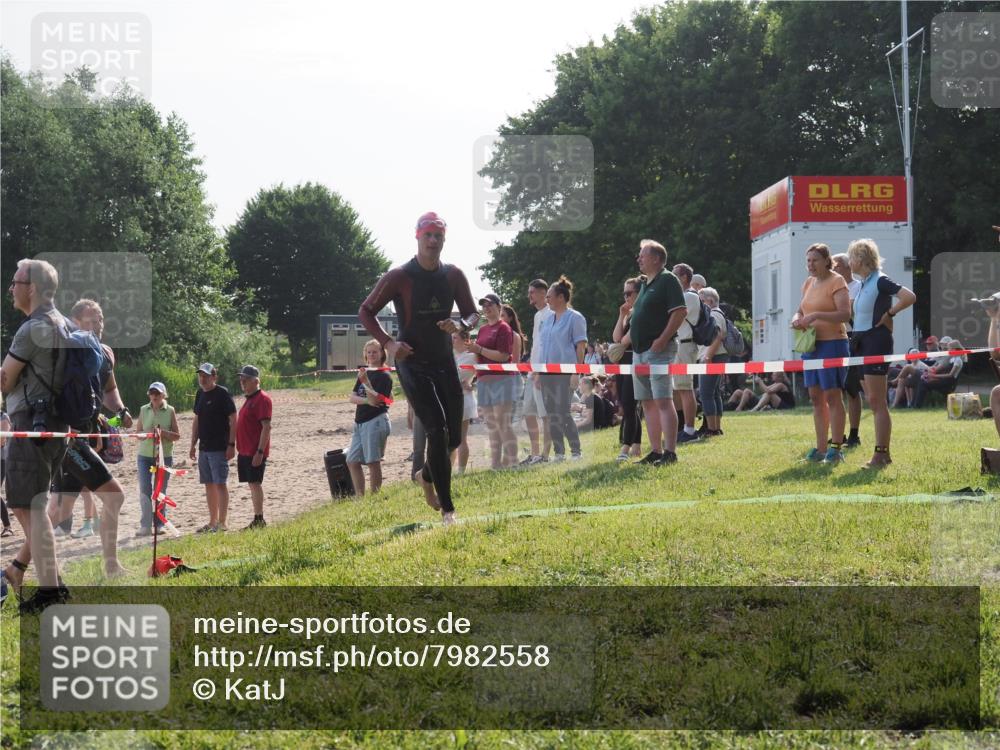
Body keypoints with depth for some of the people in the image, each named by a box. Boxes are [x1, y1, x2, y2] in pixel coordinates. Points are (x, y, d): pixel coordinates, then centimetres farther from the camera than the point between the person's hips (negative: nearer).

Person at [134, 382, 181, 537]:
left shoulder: (170, 411, 1)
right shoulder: (144, 410, 6)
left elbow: (177, 436, 0)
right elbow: (137, 433, 7)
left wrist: (163, 432, -17)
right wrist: (147, 433, -14)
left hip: (164, 456, -1)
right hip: (145, 455, 1)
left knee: (161, 490, 4)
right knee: (145, 489, -6)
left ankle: (160, 524, 13)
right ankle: (145, 526, -4)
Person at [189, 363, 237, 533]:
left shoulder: (222, 394, -9)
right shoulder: (200, 394, 13)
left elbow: (233, 420, -11)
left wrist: (231, 444, -16)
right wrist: (193, 444, 17)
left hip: (219, 448, -8)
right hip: (204, 447, 8)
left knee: (220, 484, -8)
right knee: (209, 485, 10)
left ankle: (222, 523, -6)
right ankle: (212, 522, 17)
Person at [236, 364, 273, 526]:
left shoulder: (262, 399, -13)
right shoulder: (249, 399, 17)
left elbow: (266, 427, -19)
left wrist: (260, 451, -24)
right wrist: (240, 449, 18)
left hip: (255, 452, -10)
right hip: (245, 451, 10)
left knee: (255, 483, -9)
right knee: (252, 484, 10)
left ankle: (259, 520, -8)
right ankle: (257, 520, 14)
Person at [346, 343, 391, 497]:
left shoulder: (384, 376, -6)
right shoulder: (364, 373, 16)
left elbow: (375, 399, -17)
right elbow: (352, 397, 8)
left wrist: (366, 382, -28)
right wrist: (367, 400, -12)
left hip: (376, 421, -8)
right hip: (359, 422, 8)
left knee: (373, 461, -7)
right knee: (352, 461, 7)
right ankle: (360, 497, 11)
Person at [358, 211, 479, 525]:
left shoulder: (454, 276, 3)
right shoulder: (399, 277, -10)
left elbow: (473, 313, 11)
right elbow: (366, 311, -2)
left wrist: (461, 326, -13)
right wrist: (388, 343, -16)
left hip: (444, 361, 5)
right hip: (412, 363, -5)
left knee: (454, 436, 8)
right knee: (438, 430, -18)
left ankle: (427, 475, 40)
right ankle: (447, 509, -14)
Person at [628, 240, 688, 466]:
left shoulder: (667, 280, -7)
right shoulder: (645, 284, 20)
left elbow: (680, 311, -16)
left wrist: (662, 341, -20)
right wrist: (625, 340, 18)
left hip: (658, 349, -10)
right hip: (639, 350, 10)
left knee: (663, 401, -13)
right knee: (648, 403, 9)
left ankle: (669, 453, -15)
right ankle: (655, 451, 12)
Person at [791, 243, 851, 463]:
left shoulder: (836, 282, -9)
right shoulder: (809, 283, 14)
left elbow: (845, 313, -19)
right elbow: (801, 310, 23)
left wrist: (816, 315, -27)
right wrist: (797, 319, -1)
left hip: (832, 343, -8)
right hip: (810, 344, 8)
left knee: (833, 396, -4)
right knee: (816, 398, 10)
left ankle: (836, 448, -1)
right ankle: (821, 448, 15)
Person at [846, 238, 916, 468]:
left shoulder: (880, 281, -12)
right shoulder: (863, 284, 15)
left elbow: (909, 297, -24)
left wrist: (889, 314, -14)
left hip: (876, 341, -10)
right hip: (862, 342, 10)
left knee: (877, 401, -9)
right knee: (872, 401, 11)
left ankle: (881, 454, -7)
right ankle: (883, 454, 16)